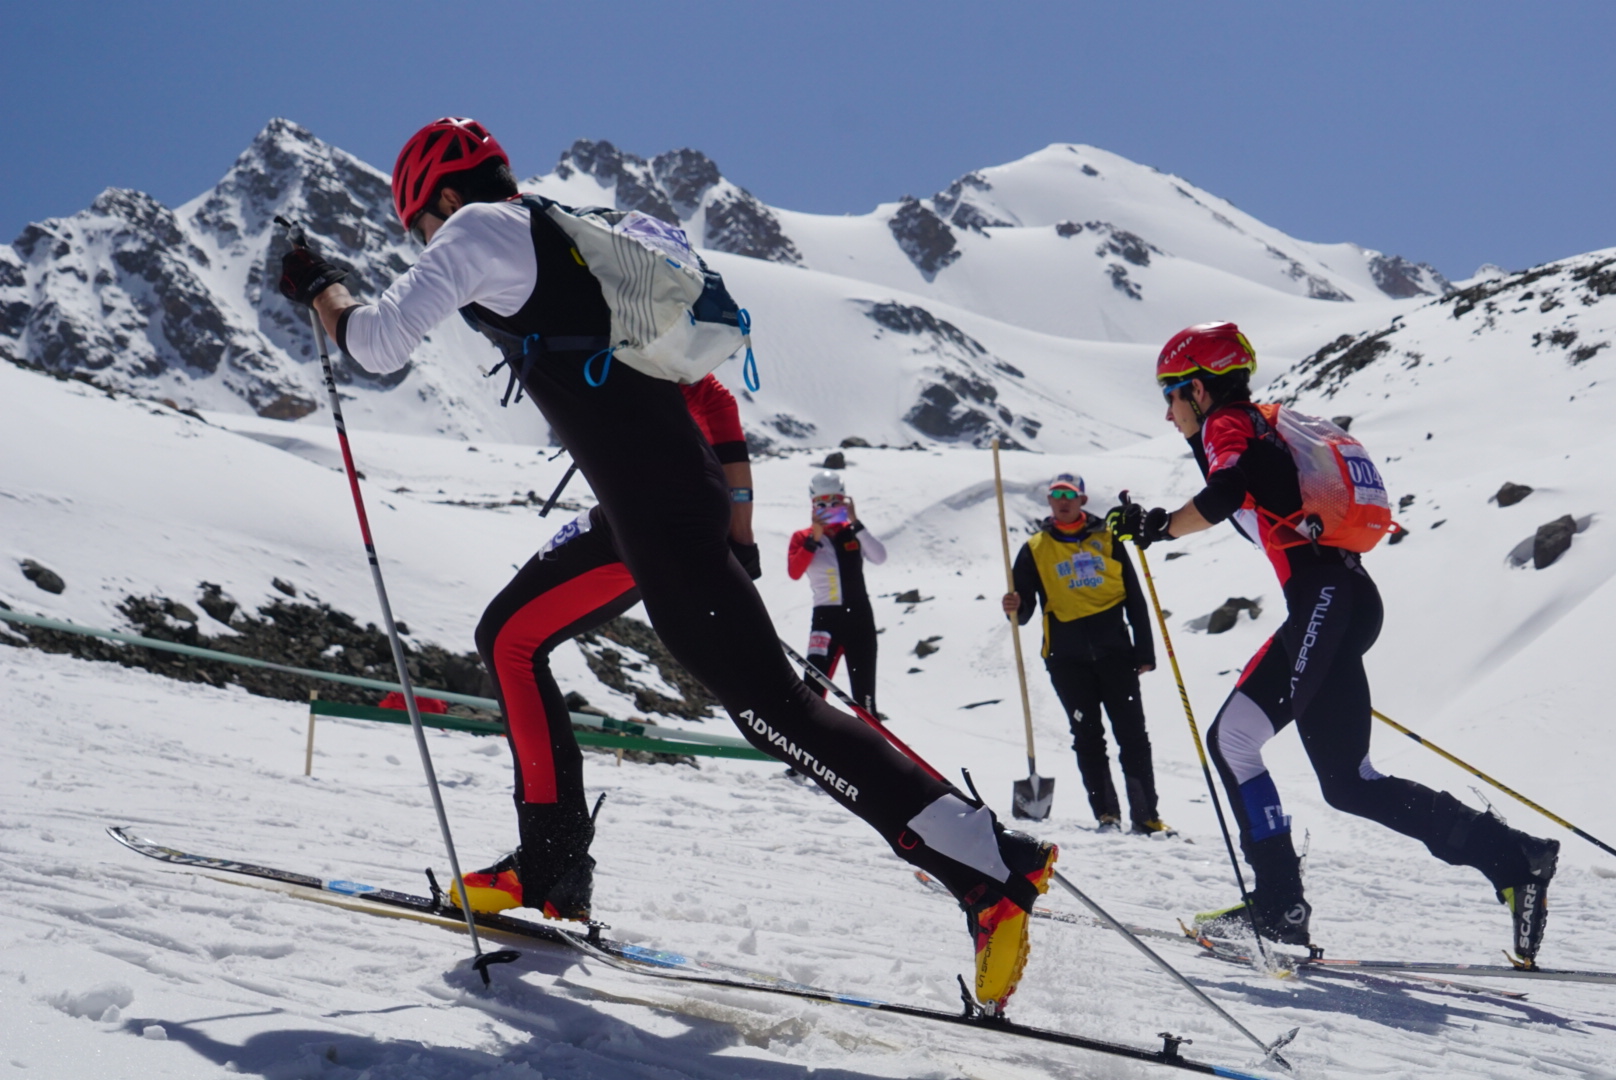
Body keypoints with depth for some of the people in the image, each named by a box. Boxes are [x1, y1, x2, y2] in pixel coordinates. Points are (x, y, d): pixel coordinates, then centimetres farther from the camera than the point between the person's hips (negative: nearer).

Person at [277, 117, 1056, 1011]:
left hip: (658, 515, -9)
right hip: (687, 487, 9)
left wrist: (316, 285, 16)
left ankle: (994, 864, -13)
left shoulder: (481, 230, 1)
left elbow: (378, 344, -2)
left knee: (768, 707, -10)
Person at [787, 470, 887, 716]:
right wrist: (814, 539, -19)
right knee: (814, 679, -19)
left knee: (863, 686, 8)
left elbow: (879, 557, -9)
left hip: (859, 615, 2)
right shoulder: (802, 537, 3)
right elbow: (794, 572, -14)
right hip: (826, 616, -2)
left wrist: (855, 523, -14)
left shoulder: (852, 532, 9)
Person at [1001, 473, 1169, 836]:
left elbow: (1134, 599, 10)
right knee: (1087, 737, 0)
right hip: (1067, 657, 0)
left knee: (1133, 735, -2)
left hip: (1114, 650, 0)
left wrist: (1145, 651, 5)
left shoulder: (1107, 539, 9)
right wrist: (1016, 609, -18)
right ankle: (1107, 814, 6)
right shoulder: (1035, 550, 8)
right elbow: (1025, 609, 6)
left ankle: (1146, 815, 2)